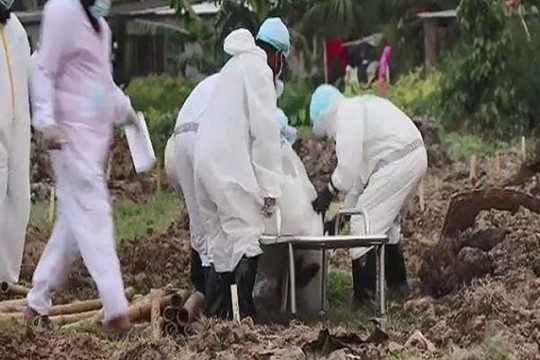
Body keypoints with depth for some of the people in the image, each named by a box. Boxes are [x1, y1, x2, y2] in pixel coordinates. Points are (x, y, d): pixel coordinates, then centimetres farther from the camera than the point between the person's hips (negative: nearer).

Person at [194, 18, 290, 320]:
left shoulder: (235, 66, 24)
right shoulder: (258, 69, -4)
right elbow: (265, 131, -10)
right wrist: (271, 187, -10)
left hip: (207, 162, 9)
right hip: (232, 167, -9)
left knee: (220, 246, 11)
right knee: (245, 243, -11)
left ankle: (216, 316, 10)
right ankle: (244, 316, -18)